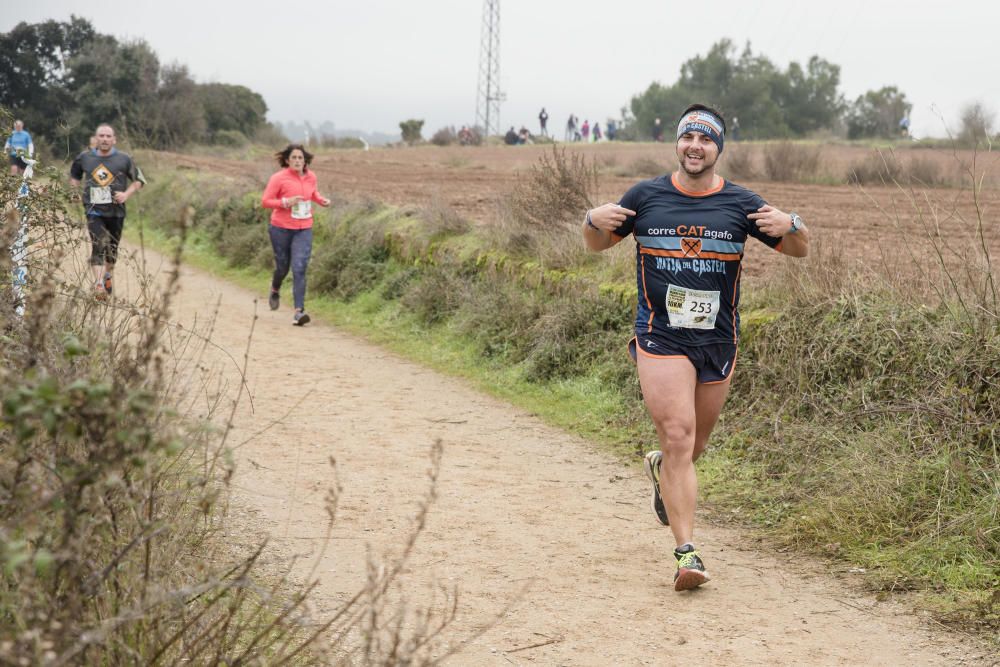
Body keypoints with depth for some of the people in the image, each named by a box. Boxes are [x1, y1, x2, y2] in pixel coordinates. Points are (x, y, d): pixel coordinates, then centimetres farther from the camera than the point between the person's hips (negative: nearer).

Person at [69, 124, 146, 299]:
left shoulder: (124, 159, -1)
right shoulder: (84, 158, 4)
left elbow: (139, 180, 7)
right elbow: (74, 175, 23)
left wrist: (127, 194, -7)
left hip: (116, 211, 1)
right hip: (94, 211, -1)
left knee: (112, 247, 14)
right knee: (99, 245, -19)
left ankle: (109, 273, 42)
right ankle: (99, 283, -27)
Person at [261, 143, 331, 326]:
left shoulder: (311, 176, 3)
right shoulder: (278, 178, -11)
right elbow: (265, 201, -9)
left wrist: (322, 200, 3)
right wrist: (286, 202, -23)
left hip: (304, 230, 2)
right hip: (281, 229, -2)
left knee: (299, 268, -12)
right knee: (282, 266, 13)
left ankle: (299, 311, -16)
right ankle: (275, 291, 49)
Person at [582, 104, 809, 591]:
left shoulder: (740, 203, 3)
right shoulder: (646, 196, 3)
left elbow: (800, 251, 9)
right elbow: (597, 245, 14)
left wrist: (789, 226, -14)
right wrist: (595, 222, -9)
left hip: (718, 341, 2)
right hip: (661, 336, -2)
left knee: (693, 445, 15)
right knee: (678, 437, -15)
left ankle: (660, 470, 51)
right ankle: (687, 552, -14)